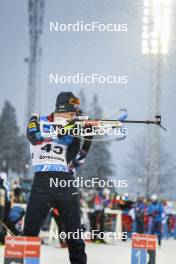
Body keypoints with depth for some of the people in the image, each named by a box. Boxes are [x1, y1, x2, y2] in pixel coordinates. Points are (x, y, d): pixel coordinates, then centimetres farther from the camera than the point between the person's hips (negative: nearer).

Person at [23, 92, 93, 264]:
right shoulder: (38, 121, 7)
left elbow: (75, 163, 3)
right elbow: (34, 137, -16)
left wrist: (88, 139, -9)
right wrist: (62, 127, -20)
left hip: (67, 184, 2)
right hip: (42, 181, -2)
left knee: (74, 232, 2)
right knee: (30, 231, -4)